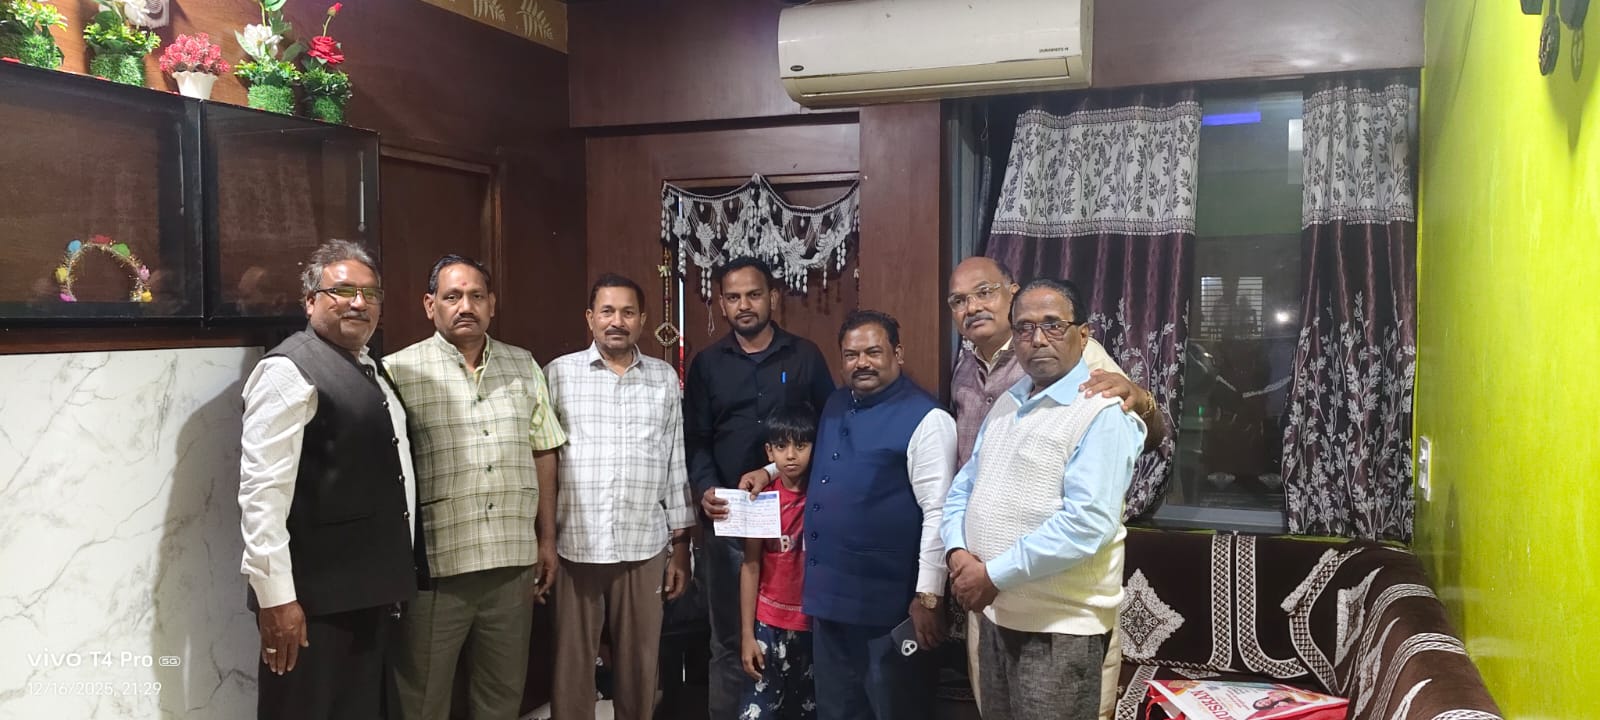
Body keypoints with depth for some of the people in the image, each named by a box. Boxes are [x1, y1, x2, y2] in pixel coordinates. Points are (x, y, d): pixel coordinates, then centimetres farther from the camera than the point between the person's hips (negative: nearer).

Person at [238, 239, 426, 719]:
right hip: (317, 598, -9)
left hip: (371, 590, 9)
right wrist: (275, 596, -23)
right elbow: (262, 491, -19)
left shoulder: (371, 369, 14)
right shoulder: (289, 371, -13)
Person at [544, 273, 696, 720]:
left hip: (645, 547, 2)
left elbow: (676, 464, 9)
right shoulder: (559, 374, 2)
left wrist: (681, 546, 8)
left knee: (639, 664, 10)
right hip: (575, 545, -1)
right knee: (572, 664, 7)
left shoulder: (665, 378, 7)